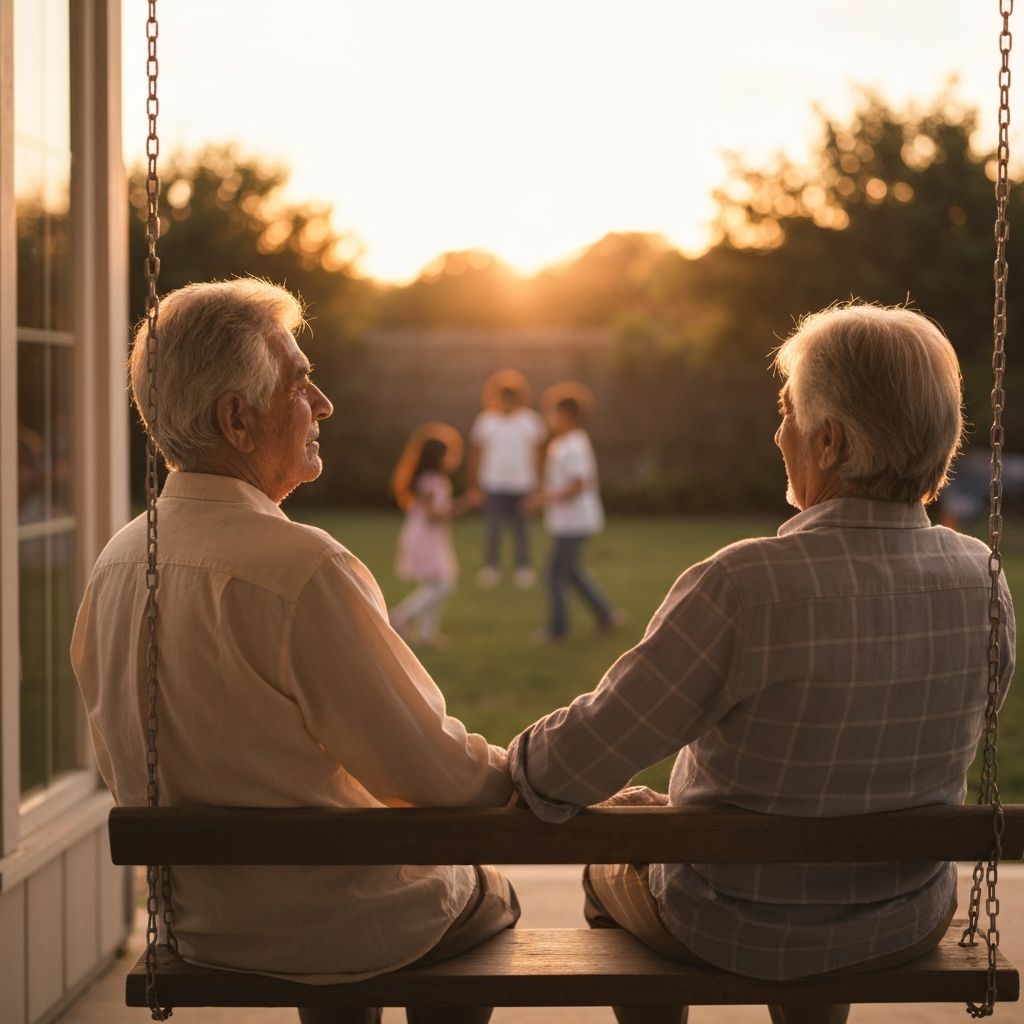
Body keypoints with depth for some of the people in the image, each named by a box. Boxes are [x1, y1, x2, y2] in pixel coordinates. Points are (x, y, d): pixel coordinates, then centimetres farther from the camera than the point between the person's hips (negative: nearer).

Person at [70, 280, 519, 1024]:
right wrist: (519, 770, 0)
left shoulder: (117, 562, -4)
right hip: (321, 926, -6)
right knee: (489, 895, 24)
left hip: (188, 921, 7)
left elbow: (118, 765, 9)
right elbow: (433, 776, -21)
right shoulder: (303, 569, -28)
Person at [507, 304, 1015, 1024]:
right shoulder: (981, 579, -13)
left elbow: (577, 762, -24)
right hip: (911, 926, 5)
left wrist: (506, 769, -4)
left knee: (610, 867, 29)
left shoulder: (744, 589, -30)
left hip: (740, 935, -4)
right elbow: (957, 747, 5)